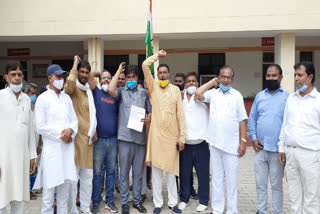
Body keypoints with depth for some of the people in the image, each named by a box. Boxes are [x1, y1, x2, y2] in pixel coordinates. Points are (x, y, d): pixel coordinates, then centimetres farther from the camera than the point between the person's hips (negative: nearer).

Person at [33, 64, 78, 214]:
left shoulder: (67, 98, 14)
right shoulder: (42, 98, -1)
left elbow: (74, 120, 12)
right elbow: (40, 127, -8)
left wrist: (70, 130, -8)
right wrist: (61, 135, -9)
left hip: (68, 147, 5)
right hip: (52, 148, -4)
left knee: (65, 186, 10)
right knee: (50, 188, -1)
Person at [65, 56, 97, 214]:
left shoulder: (89, 90, 18)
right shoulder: (73, 89, -5)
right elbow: (69, 84, -32)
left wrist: (94, 131, 14)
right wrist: (75, 65, -16)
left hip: (88, 137, 8)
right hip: (76, 136, -7)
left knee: (87, 175, 13)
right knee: (73, 175, -1)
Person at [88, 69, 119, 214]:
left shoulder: (115, 97, 11)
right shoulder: (96, 93, 3)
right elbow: (90, 74, -9)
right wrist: (98, 74, 10)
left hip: (113, 140, 3)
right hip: (99, 140, -3)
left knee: (111, 171, 11)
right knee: (97, 173, 4)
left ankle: (110, 201, 22)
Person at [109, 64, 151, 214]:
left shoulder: (143, 93, 14)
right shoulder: (121, 92, 6)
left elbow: (150, 110, 18)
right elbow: (111, 90, -16)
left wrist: (149, 118, -6)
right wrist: (119, 71, -3)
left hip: (140, 137, 2)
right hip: (125, 136, -2)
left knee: (138, 172, 11)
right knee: (124, 172, 6)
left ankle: (137, 200, 25)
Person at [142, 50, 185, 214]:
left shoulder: (175, 90, 5)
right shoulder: (153, 86, 5)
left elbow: (180, 114, 3)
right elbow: (145, 65, -7)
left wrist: (182, 137, -1)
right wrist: (157, 55, 4)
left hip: (172, 136, 1)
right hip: (156, 135, -1)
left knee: (171, 170, 11)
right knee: (156, 171, 7)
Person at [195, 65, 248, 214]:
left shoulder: (237, 95, 3)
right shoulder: (213, 93, 7)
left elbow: (242, 120, 2)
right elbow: (198, 94, -10)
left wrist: (243, 141, -4)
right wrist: (212, 82, 3)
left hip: (232, 144, -2)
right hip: (215, 142, 2)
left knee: (231, 179, 5)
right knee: (216, 178, 12)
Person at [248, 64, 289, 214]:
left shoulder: (287, 97, -2)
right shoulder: (259, 96, 9)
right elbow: (252, 118, 10)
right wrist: (253, 138, -1)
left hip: (277, 149, -3)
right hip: (260, 148, 3)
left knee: (276, 184, 9)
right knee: (260, 183, 12)